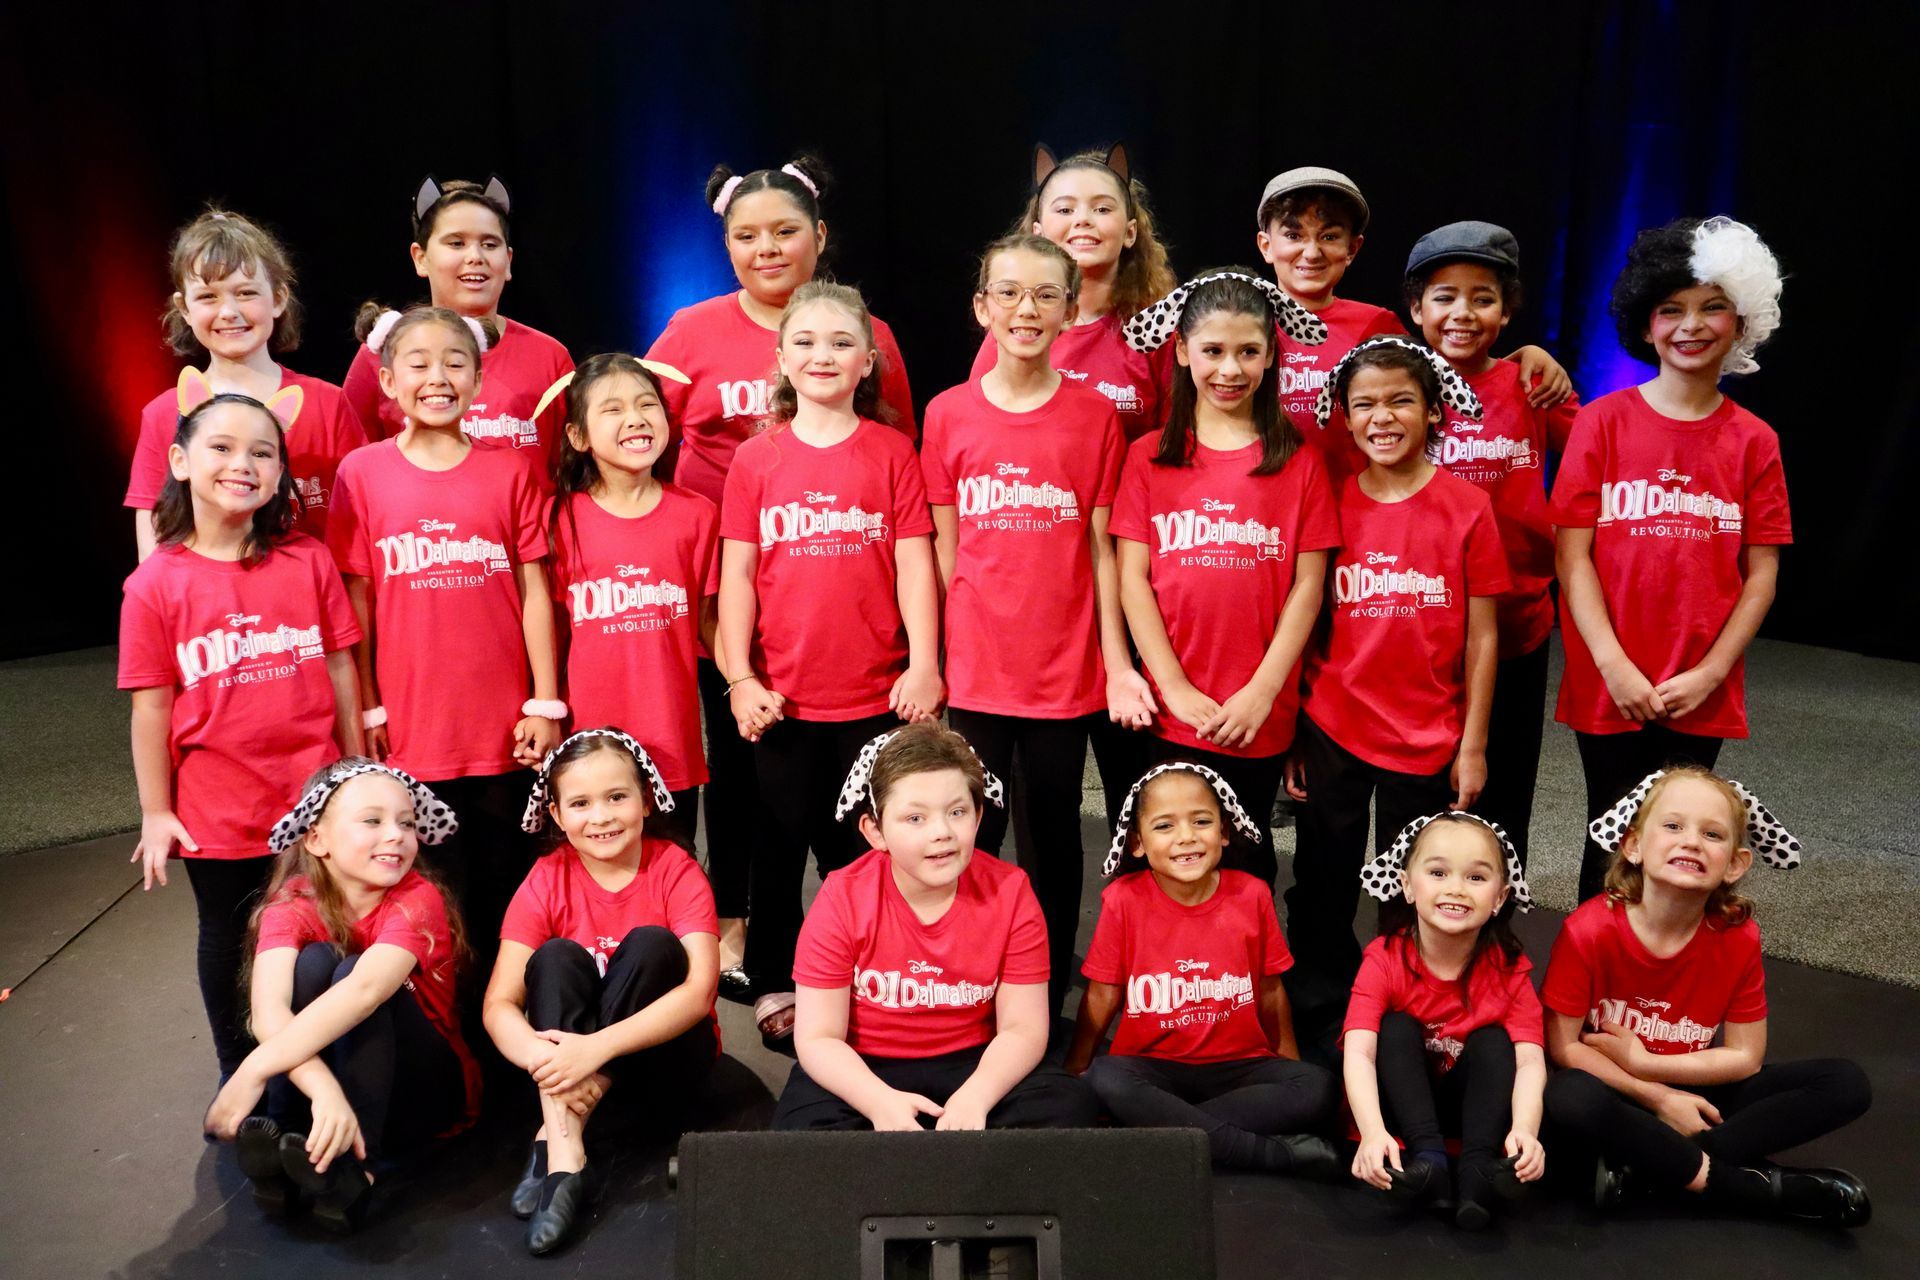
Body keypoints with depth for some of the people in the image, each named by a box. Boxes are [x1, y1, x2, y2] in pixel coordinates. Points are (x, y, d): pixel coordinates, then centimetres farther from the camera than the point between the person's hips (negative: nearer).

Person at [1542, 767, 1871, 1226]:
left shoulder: (1738, 937, -10)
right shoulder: (1589, 930, -20)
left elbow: (1745, 1056, -6)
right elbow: (1562, 1046, -16)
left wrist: (1641, 1062, -17)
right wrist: (1659, 1100, -18)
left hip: (1696, 1096, 4)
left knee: (1847, 1084, -12)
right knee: (1568, 1097, -38)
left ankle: (1651, 1165, -24)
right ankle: (1733, 1183, -23)